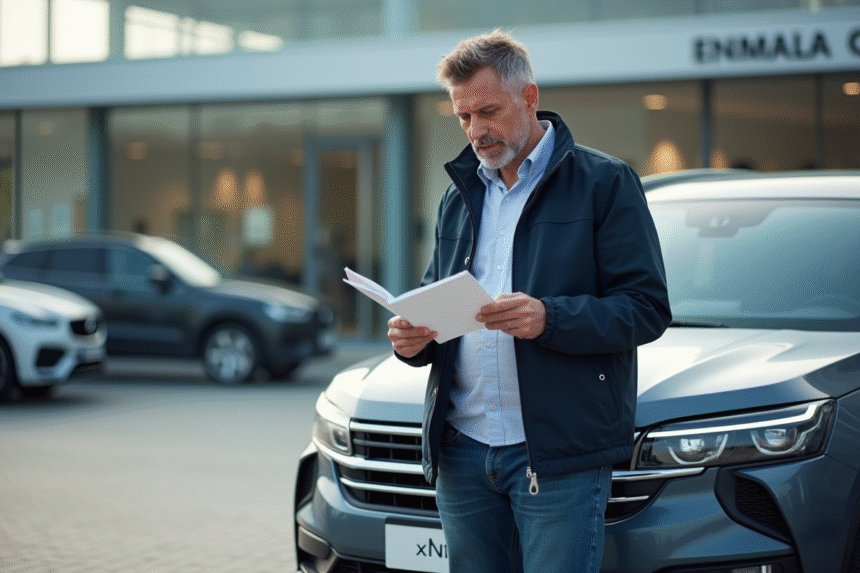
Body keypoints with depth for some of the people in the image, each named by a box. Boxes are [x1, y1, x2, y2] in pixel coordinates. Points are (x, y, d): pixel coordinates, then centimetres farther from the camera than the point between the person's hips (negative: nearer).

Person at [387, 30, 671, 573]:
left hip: (561, 454, -5)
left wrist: (549, 319, -22)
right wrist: (412, 339, 1)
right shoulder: (460, 195, 18)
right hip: (462, 451, 6)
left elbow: (647, 308, -7)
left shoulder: (604, 182, -1)